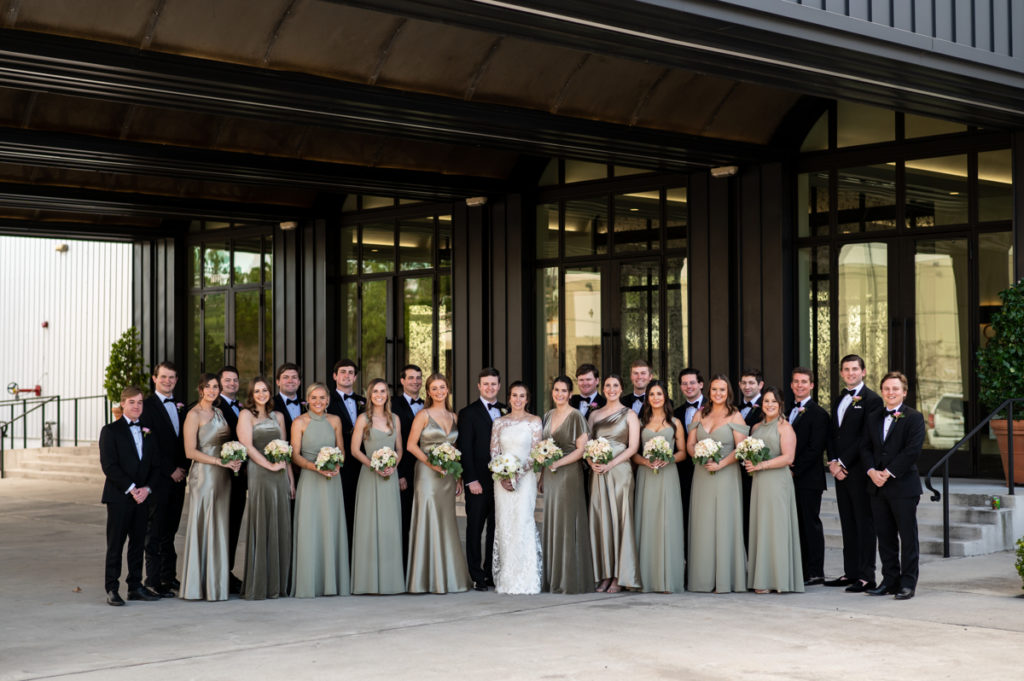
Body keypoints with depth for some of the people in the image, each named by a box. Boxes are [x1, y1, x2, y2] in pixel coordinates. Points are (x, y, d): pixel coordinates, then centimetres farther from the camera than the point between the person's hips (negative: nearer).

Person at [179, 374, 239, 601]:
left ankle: (216, 582, 15)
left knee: (219, 527, 9)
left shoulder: (218, 412, 14)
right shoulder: (194, 415, -8)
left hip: (222, 476, 7)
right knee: (202, 527, -4)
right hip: (203, 474, -7)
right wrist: (220, 461, -17)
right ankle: (198, 585, 2)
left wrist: (234, 461, 1)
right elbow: (191, 451, -13)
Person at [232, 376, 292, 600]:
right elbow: (247, 446, -9)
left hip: (280, 477, 5)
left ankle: (277, 584, 12)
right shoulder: (246, 414, 0)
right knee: (259, 528, -5)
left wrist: (290, 478, 10)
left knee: (280, 528, 6)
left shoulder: (278, 416, 16)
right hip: (258, 473, -5)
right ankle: (255, 587, -2)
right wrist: (269, 465, -16)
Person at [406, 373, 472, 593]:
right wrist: (430, 462, -18)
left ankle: (447, 578, 12)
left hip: (448, 475, 5)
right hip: (427, 474, -5)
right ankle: (429, 580, -3)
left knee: (446, 523, 7)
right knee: (429, 521, -7)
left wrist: (459, 477, 10)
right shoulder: (424, 415, -3)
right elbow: (411, 445, -7)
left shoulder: (453, 417, 13)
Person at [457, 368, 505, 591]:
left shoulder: (507, 412, 13)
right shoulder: (468, 413, 0)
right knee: (475, 528, 1)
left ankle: (492, 573, 13)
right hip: (478, 481, -4)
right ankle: (477, 576, 5)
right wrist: (471, 479, -12)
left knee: (497, 529, 6)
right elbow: (465, 449, -5)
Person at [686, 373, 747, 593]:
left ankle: (724, 579, -1)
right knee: (702, 525, 4)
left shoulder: (735, 416, -2)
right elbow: (690, 444, 10)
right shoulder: (700, 414, 11)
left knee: (724, 524, -4)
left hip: (726, 475, -4)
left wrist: (721, 464, -18)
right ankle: (703, 578, 9)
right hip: (702, 475, 4)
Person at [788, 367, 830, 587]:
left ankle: (815, 573, 1)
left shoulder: (818, 414, -7)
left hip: (808, 479, -7)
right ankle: (800, 571, 13)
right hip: (791, 478, 7)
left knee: (811, 523, -3)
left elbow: (815, 449, -14)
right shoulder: (788, 411, 17)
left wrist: (794, 469, -14)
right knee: (797, 525, 9)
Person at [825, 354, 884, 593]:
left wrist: (843, 463, -13)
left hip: (860, 471, -7)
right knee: (847, 524, 10)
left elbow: (865, 437, -14)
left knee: (864, 524, -4)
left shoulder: (871, 400, -8)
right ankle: (850, 572, 15)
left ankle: (867, 576, -2)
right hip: (840, 471, 7)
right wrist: (833, 462, 1)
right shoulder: (838, 400, 17)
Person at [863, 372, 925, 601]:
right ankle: (890, 580, 17)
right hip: (877, 487, 6)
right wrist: (872, 471, -7)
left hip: (903, 486, -6)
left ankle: (908, 583, 5)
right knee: (885, 536, 9)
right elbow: (865, 447, 11)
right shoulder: (873, 419, 14)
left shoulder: (914, 417, -4)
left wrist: (889, 472, -15)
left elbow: (913, 450, -13)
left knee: (908, 537, -1)